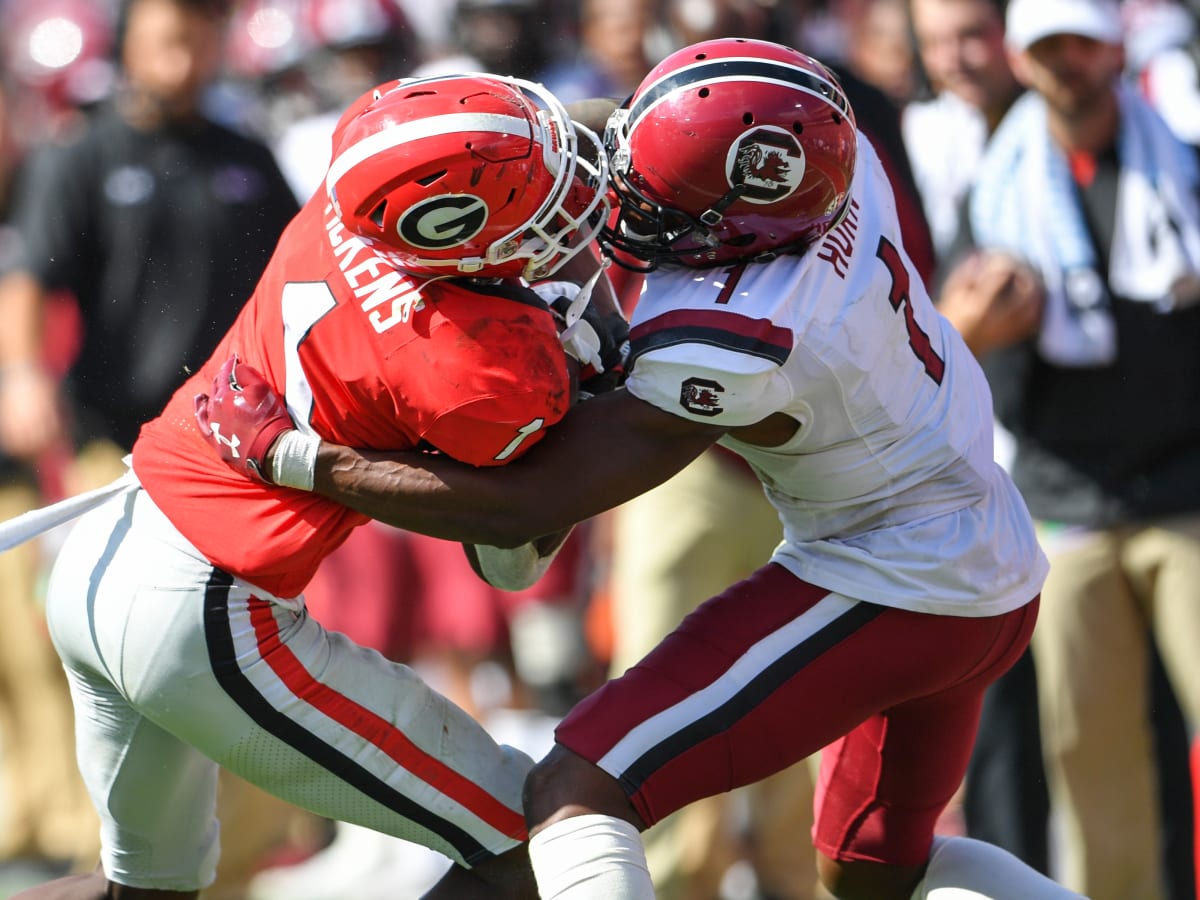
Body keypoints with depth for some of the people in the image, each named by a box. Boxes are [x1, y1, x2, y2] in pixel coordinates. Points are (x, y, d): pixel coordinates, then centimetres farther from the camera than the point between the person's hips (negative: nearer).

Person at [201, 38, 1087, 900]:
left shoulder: (730, 348, -30)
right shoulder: (827, 154, -12)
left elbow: (524, 509, -24)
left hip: (888, 592, -9)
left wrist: (284, 452, -20)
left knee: (577, 795, -12)